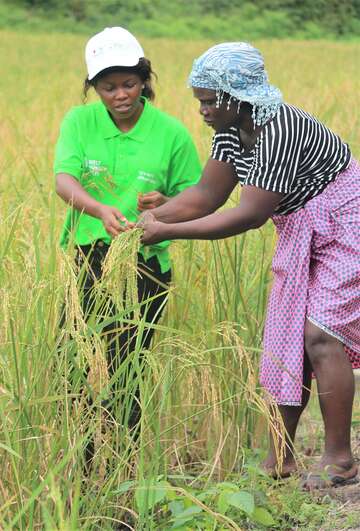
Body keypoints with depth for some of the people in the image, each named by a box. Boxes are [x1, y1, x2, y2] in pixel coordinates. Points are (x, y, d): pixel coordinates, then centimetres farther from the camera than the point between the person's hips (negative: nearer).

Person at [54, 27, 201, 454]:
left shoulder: (171, 134, -2)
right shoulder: (79, 121, 1)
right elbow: (63, 179, -14)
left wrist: (165, 204, -18)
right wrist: (100, 210, -33)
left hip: (145, 262, -1)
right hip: (85, 255, 2)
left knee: (123, 370, 0)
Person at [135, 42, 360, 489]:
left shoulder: (280, 130, -30)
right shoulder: (232, 128, -2)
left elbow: (251, 215, -30)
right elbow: (206, 195, -1)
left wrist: (168, 232, -28)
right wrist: (149, 218, -14)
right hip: (302, 237, 9)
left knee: (321, 335, -14)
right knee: (288, 339, 6)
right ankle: (280, 458, 10)